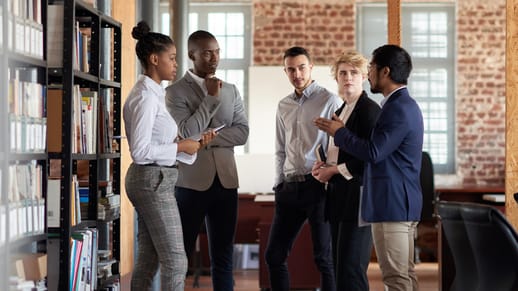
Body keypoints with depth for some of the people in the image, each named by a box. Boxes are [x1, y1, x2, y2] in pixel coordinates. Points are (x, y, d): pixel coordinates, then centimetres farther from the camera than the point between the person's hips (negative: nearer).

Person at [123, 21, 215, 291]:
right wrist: (180, 146, -14)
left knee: (148, 259, 12)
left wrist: (196, 143, 6)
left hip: (151, 180, 10)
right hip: (154, 180, -10)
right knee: (175, 260, -7)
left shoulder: (153, 94, 14)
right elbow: (140, 151, -21)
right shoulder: (146, 97, -16)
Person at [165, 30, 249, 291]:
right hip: (191, 182, -4)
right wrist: (210, 98, -12)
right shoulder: (176, 91, -3)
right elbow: (186, 134, -14)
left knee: (223, 256, 8)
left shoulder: (231, 91, 12)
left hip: (225, 181, 4)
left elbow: (242, 132, 1)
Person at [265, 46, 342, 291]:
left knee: (324, 257, -2)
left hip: (318, 186, -6)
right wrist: (279, 184, 13)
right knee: (274, 254, 7)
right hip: (290, 187, 6)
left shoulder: (330, 101, -3)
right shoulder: (283, 106, 15)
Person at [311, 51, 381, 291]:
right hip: (339, 198, 9)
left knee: (351, 270, -10)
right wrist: (324, 165, 7)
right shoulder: (341, 110, 18)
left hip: (357, 196, -9)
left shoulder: (369, 109, -9)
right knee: (339, 269, 9)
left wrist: (333, 170, -9)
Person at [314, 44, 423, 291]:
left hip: (392, 204, -11)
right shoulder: (404, 104, 17)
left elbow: (373, 152, -21)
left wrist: (339, 132, -8)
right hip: (400, 203, 11)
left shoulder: (398, 109, -17)